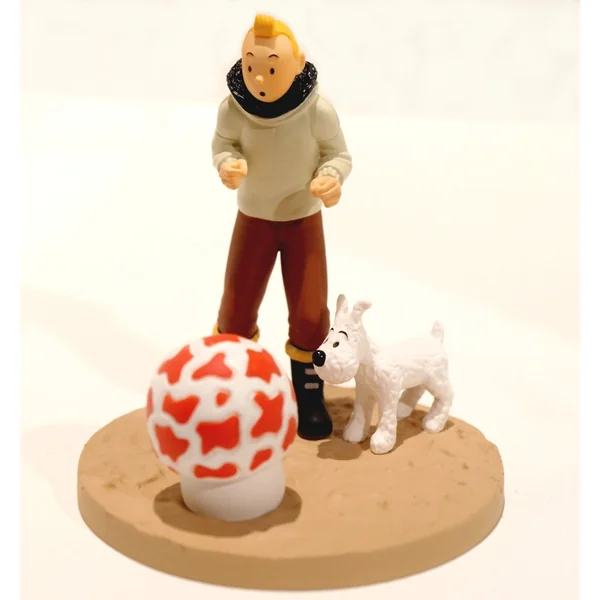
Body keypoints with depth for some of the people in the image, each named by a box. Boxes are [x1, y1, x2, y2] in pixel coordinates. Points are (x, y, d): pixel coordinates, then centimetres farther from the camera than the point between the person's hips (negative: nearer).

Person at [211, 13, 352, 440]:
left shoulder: (319, 110, -27)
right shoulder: (233, 108, -25)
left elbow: (339, 155, -12)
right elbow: (223, 146, -7)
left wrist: (331, 179, -34)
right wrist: (227, 165, -30)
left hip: (304, 220, -1)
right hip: (253, 219, 1)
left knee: (310, 315, -1)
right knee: (236, 312, 6)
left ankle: (308, 393, 25)